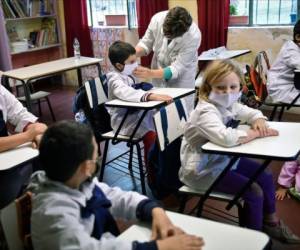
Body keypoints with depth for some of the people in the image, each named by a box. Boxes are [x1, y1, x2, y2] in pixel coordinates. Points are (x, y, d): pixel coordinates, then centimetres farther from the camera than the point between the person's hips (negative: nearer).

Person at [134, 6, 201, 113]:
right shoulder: (157, 18, -25)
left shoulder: (193, 36, -34)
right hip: (158, 67, 3)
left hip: (182, 73, -3)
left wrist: (151, 74, -42)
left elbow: (177, 68, -30)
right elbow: (146, 42, -8)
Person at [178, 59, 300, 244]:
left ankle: (271, 223, 33)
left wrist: (259, 122, -10)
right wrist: (257, 133, -30)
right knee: (253, 192, -13)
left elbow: (253, 112, 15)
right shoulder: (206, 111, -29)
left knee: (266, 177, 11)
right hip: (203, 168, -9)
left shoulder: (230, 104, -2)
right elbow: (227, 138, -46)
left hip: (224, 159, 9)